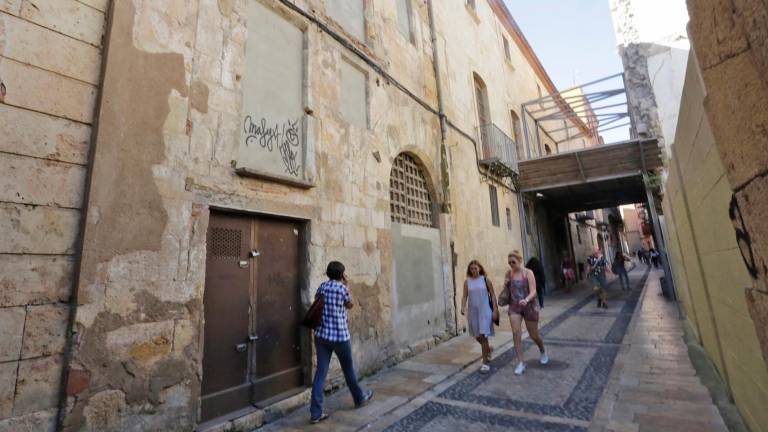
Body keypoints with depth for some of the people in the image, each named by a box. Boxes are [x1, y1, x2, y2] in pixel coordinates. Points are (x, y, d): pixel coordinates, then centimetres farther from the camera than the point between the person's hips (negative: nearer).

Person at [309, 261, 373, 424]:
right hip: (340, 336, -4)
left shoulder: (322, 286, 3)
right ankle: (360, 398, 36)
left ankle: (315, 412, 7)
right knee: (348, 369, 15)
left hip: (321, 335, 4)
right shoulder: (342, 288, -12)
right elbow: (350, 305, 5)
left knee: (321, 371, 6)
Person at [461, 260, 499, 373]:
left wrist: (495, 310, -6)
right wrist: (463, 307, -17)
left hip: (485, 310, -3)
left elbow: (492, 295, -1)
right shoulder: (467, 282, 3)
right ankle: (488, 349, 45)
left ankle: (485, 362, 4)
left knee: (483, 335, -8)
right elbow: (464, 296, 0)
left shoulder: (485, 279, -2)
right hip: (473, 311, 3)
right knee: (477, 336, 15)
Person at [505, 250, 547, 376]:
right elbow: (506, 290, 12)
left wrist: (526, 300, -38)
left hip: (529, 306, -2)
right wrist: (505, 285, -11)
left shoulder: (528, 273, -11)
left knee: (534, 335, 12)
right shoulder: (508, 274, 0)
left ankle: (543, 351, 45)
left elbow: (533, 292, -18)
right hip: (514, 307, 2)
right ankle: (520, 363, 0)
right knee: (516, 333, -10)